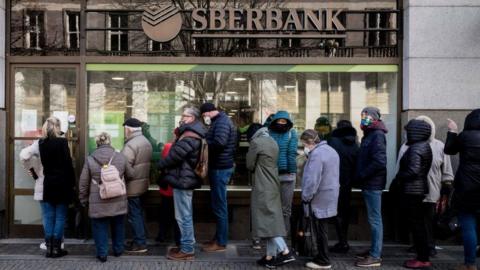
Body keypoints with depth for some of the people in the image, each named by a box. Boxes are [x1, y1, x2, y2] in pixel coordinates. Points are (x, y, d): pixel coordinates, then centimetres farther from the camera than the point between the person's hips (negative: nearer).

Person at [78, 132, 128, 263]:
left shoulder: (90, 159, -6)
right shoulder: (121, 157, -3)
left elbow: (83, 183, -1)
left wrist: (84, 200, 11)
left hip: (98, 203, -2)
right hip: (118, 201, 2)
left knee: (100, 227, 9)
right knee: (118, 226, 18)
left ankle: (102, 254, 14)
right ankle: (118, 250, 30)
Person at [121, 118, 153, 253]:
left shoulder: (130, 145, -21)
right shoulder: (146, 142, 8)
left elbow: (125, 168, -25)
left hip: (132, 186, -9)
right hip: (143, 183, 9)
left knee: (134, 215, 0)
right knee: (138, 213, 19)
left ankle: (140, 244, 5)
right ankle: (140, 239, 28)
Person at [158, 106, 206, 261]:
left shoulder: (190, 136, -20)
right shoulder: (191, 134, 15)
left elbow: (176, 154, -22)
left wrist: (161, 166, -6)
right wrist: (166, 169, 9)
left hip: (183, 180, -11)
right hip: (185, 179, 11)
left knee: (183, 216, -4)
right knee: (185, 215, 17)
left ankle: (187, 250, 3)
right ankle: (187, 245, 27)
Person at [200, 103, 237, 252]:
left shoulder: (222, 122, -14)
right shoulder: (219, 121, 18)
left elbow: (219, 142, -28)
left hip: (220, 168, -11)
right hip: (219, 167, 11)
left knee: (219, 206, -5)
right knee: (218, 205, 16)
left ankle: (221, 243, 1)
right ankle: (218, 238, 25)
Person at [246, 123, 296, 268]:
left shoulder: (256, 142, -10)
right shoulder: (273, 142, 14)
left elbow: (250, 165, -4)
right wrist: (259, 169, 9)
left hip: (262, 188, -8)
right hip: (273, 186, 8)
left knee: (267, 220, -7)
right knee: (272, 219, 7)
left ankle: (285, 251, -14)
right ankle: (270, 255, 10)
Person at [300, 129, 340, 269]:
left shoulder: (316, 154, -20)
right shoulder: (331, 150, 13)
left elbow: (312, 180, -25)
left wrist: (305, 197, -14)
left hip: (319, 200, -9)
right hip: (330, 197, 10)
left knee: (321, 230, 1)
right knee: (322, 230, 16)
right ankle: (322, 256, 25)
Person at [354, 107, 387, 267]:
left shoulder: (377, 135, -12)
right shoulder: (370, 135, 17)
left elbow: (379, 162, -22)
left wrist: (361, 175, -16)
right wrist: (360, 177, 7)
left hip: (373, 184, -9)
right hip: (369, 183, 9)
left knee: (375, 219, -6)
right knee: (373, 218, 15)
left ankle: (375, 256, -2)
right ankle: (374, 250, 25)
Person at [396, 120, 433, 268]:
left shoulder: (415, 148, -17)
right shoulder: (425, 146, 13)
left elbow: (413, 171, -25)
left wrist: (398, 176, -9)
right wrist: (402, 177, 10)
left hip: (412, 190, -10)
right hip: (420, 189, 10)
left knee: (416, 224, -4)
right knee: (419, 223, 14)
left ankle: (422, 259, 1)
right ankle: (424, 256, 20)